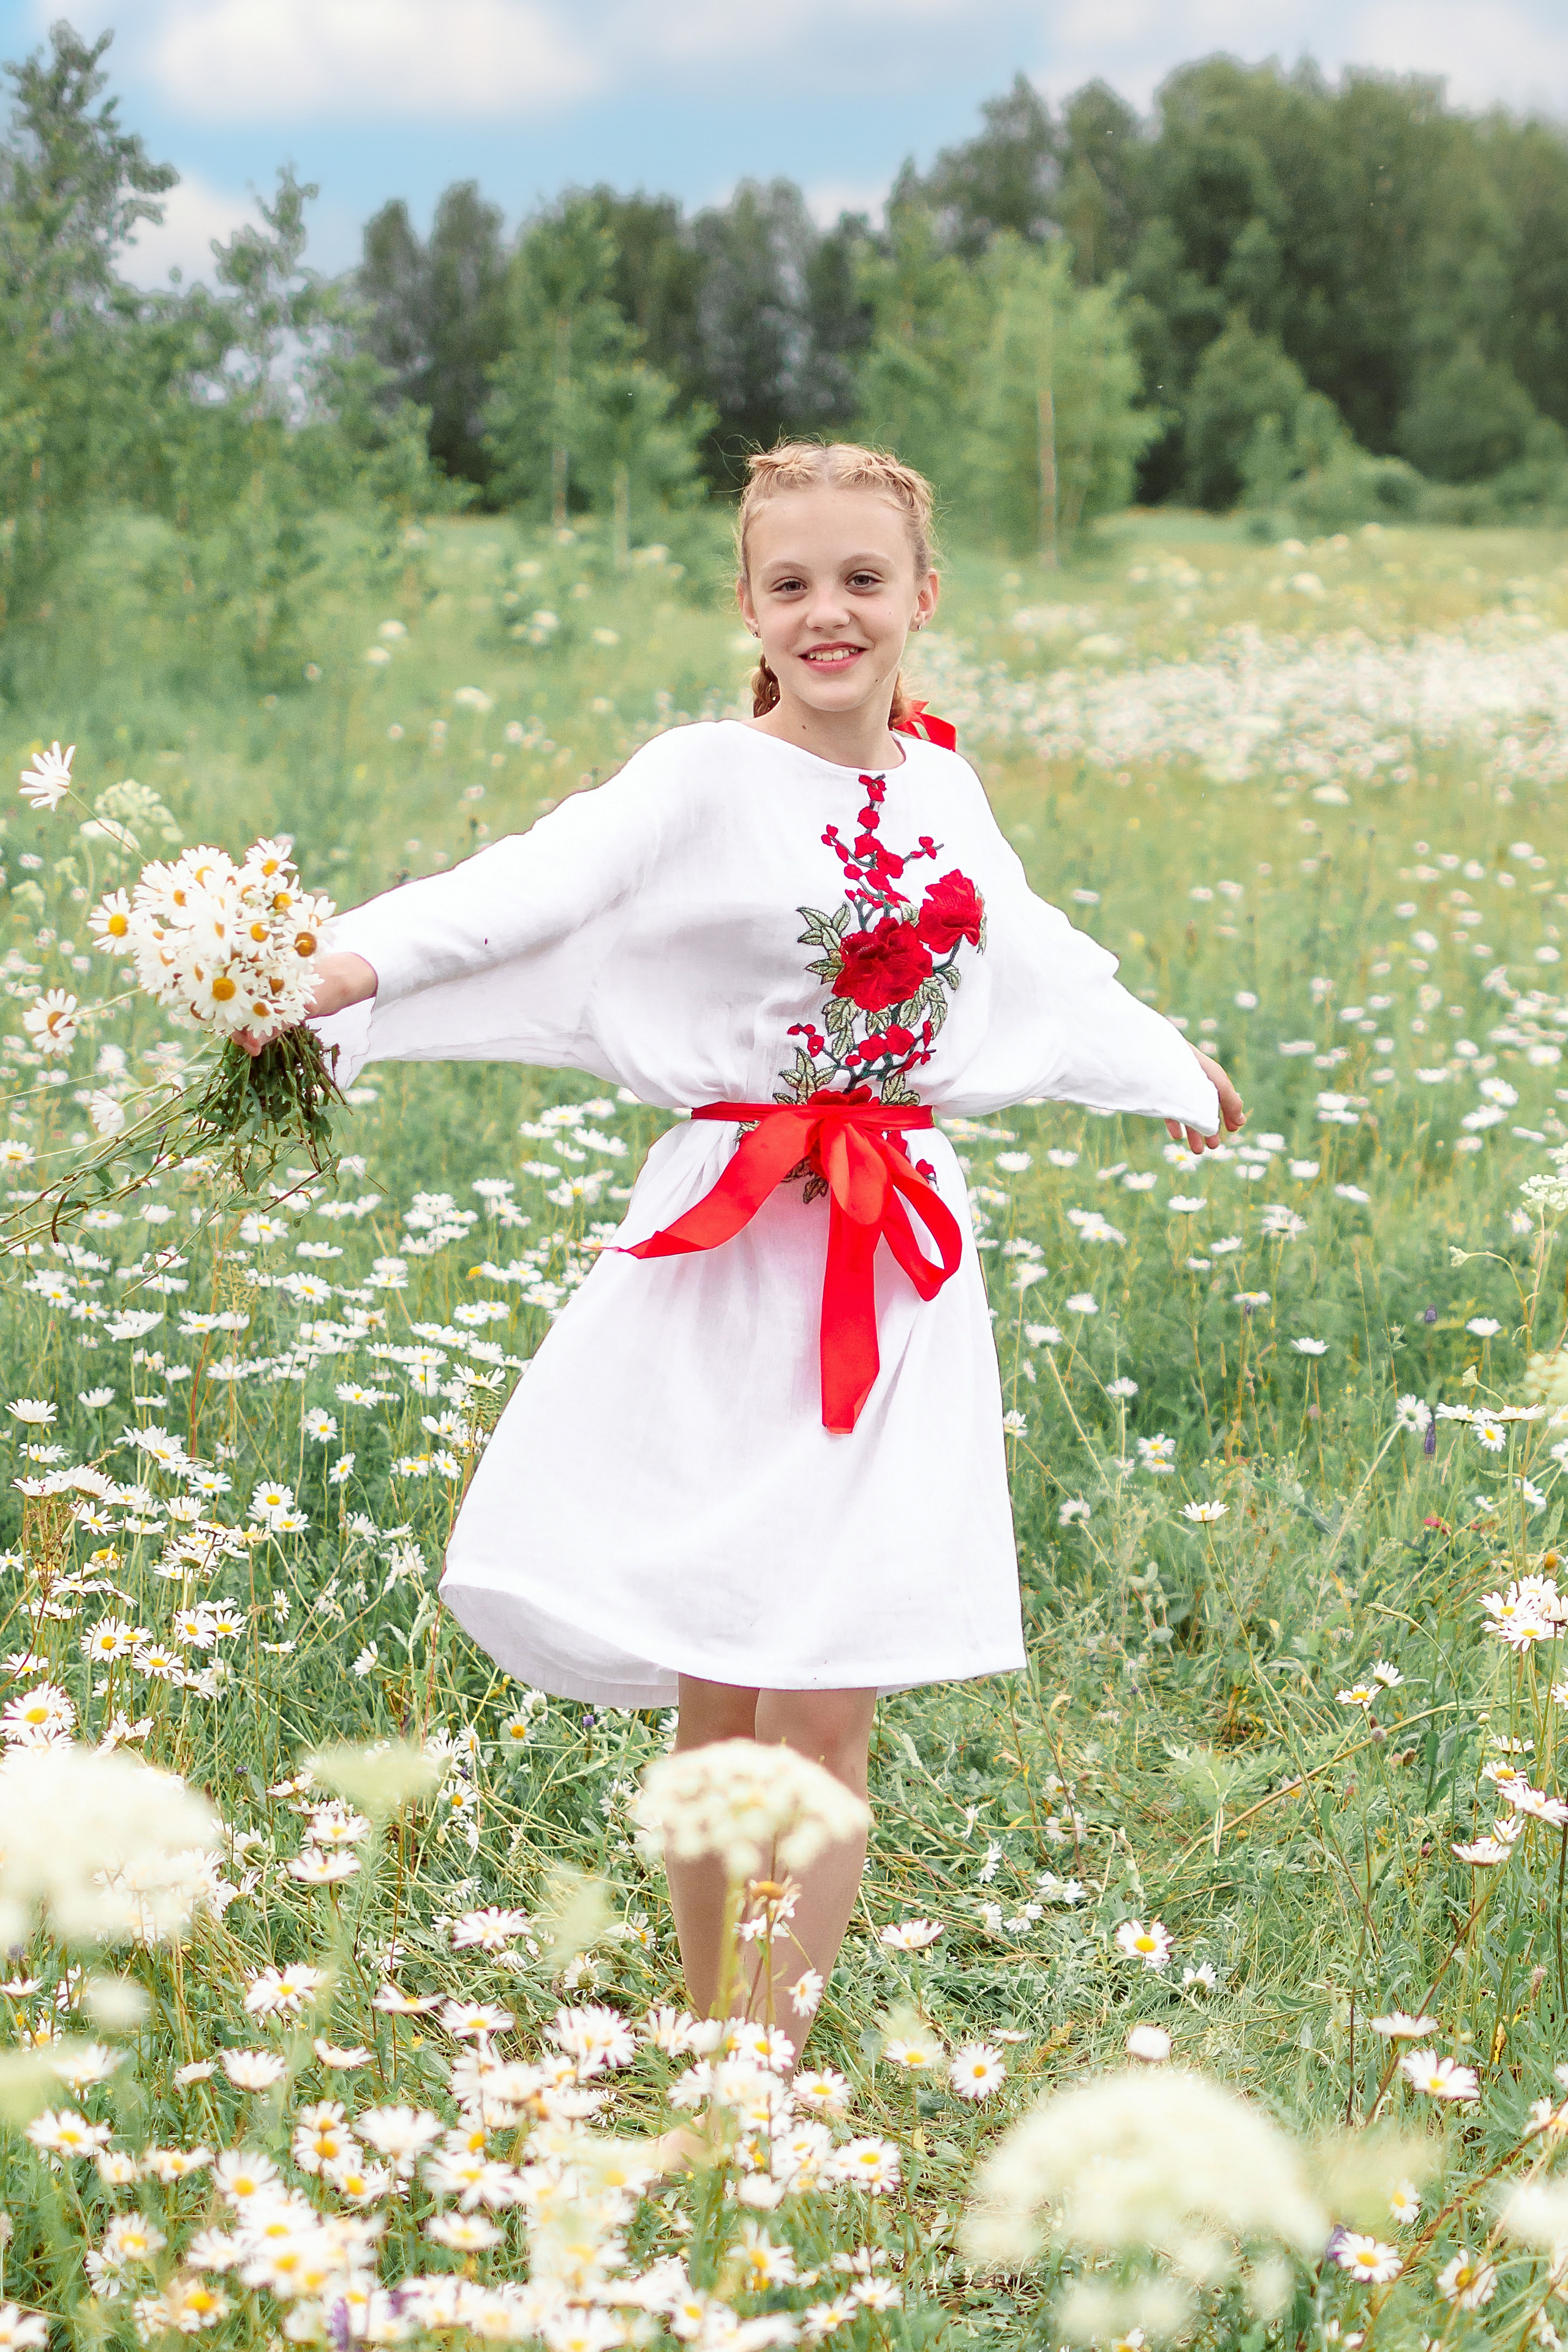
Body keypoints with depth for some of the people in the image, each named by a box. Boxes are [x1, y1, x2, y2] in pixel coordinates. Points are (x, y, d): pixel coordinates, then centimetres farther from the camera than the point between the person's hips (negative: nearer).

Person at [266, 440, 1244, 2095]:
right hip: (727, 1258, -3)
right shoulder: (705, 780, -5)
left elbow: (1036, 957, 29)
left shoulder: (940, 784, 10)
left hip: (897, 1271, 3)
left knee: (824, 1706, -2)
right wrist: (359, 961, -39)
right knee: (711, 1699, 4)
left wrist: (1167, 1065, 44)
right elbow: (529, 888, -21)